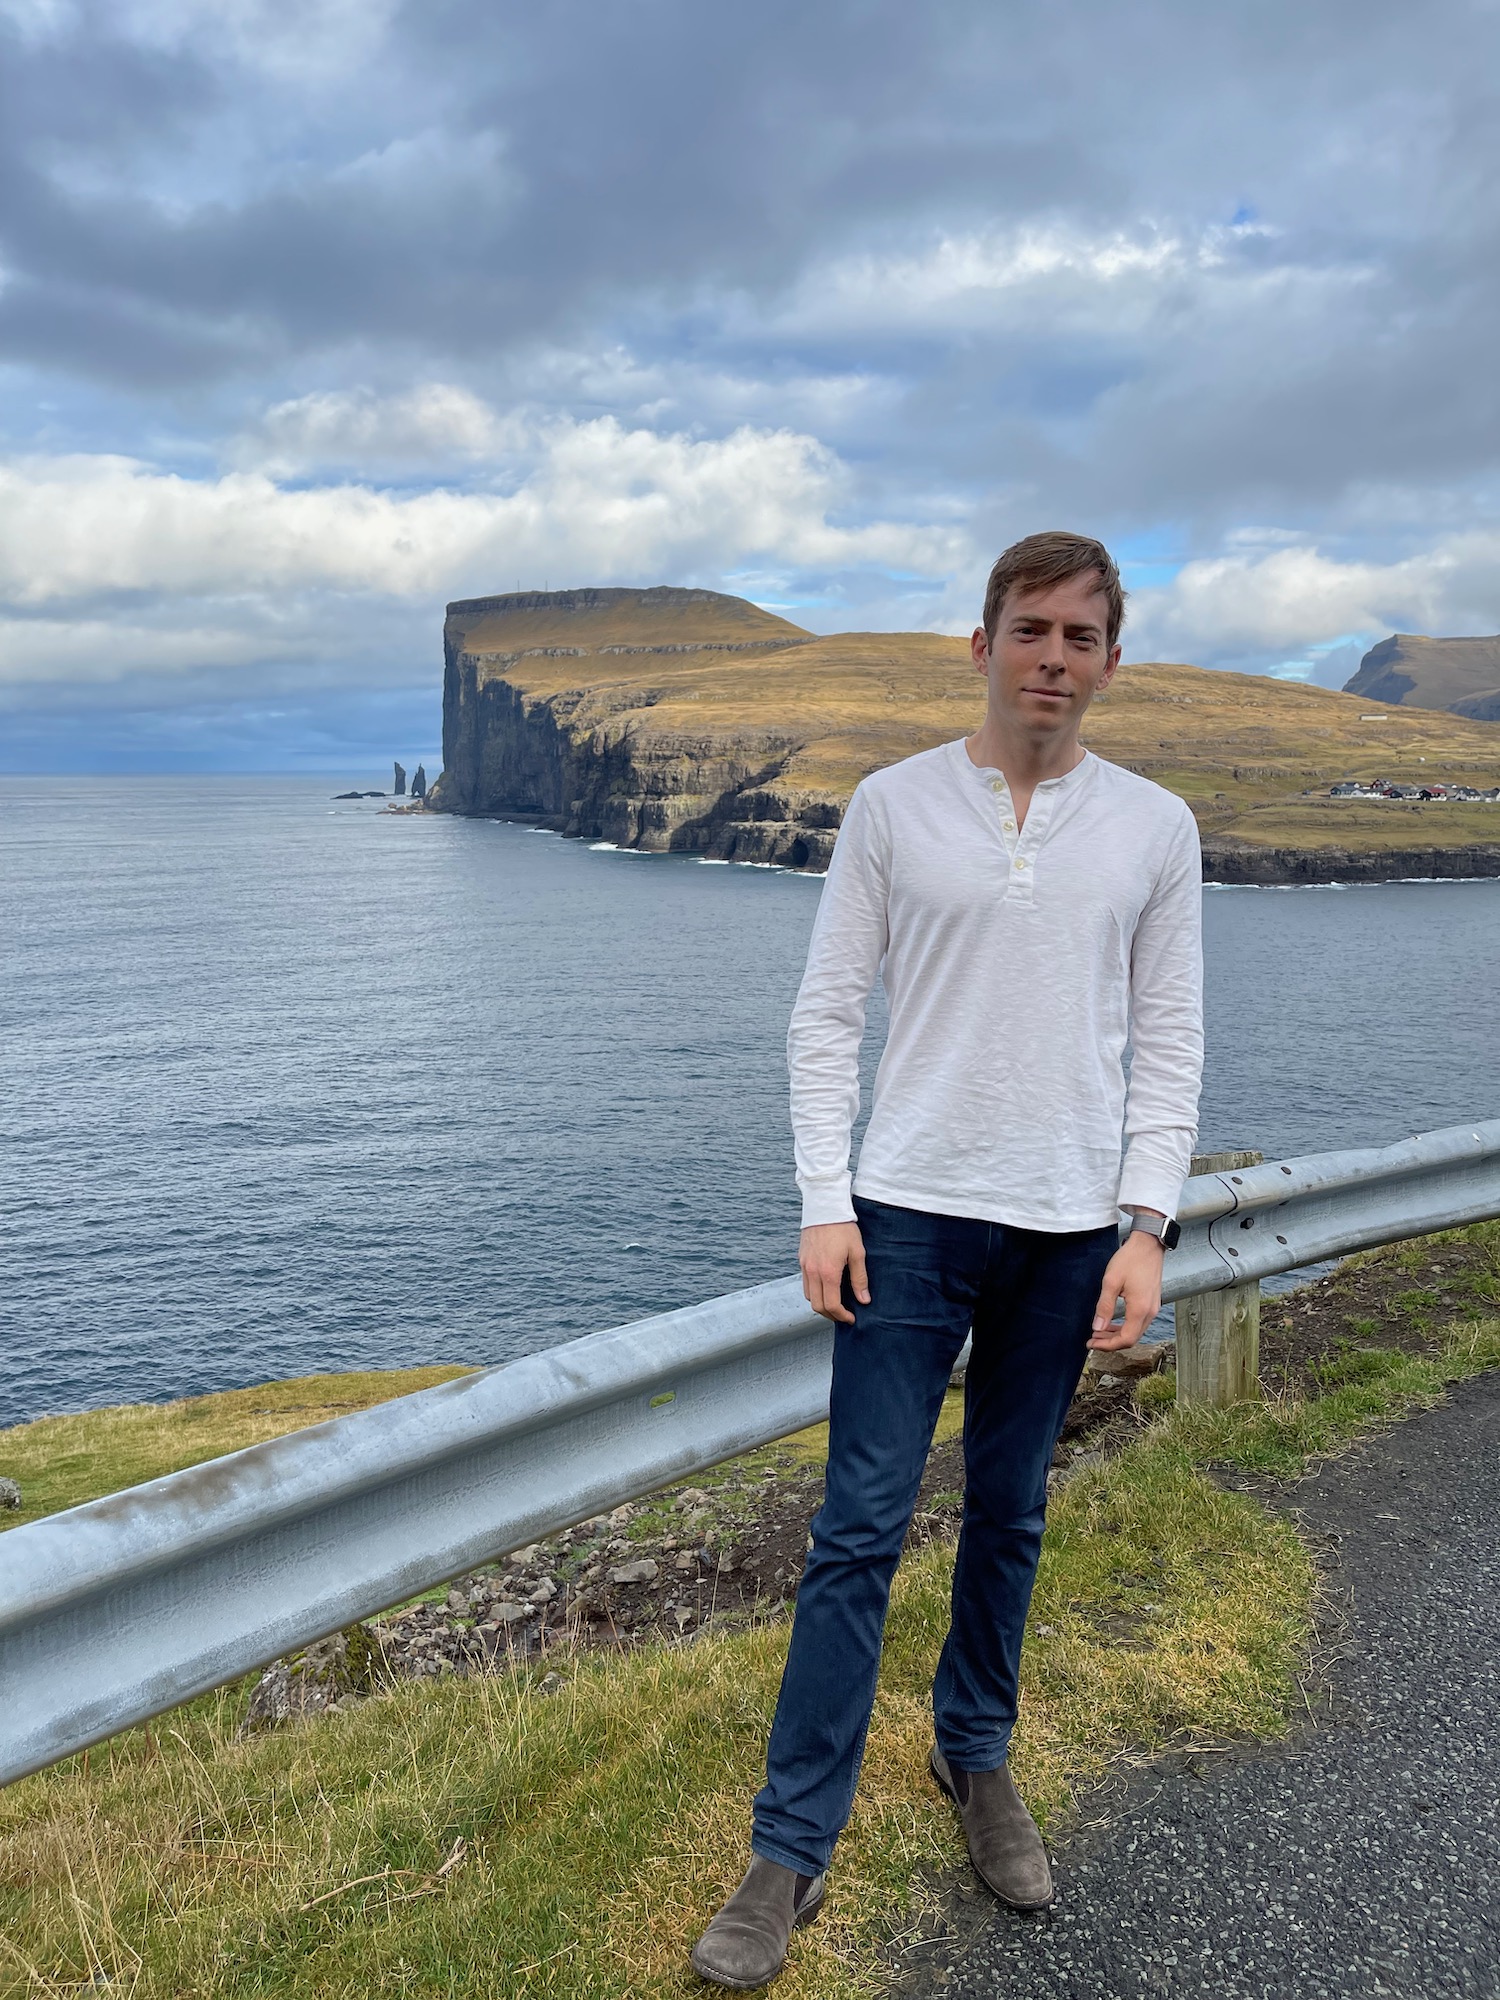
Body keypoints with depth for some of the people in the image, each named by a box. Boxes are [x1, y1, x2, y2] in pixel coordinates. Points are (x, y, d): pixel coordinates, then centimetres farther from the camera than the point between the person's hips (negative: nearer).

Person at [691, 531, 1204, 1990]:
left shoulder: (1155, 828, 4)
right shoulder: (892, 805, 0)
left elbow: (1168, 1046, 4)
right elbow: (826, 1014, -1)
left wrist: (1145, 1228, -3)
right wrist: (825, 1204, -7)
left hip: (1067, 1228, 2)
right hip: (911, 1214, -1)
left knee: (1009, 1519, 15)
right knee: (860, 1528, 0)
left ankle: (976, 1755, 37)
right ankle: (791, 1853, 11)